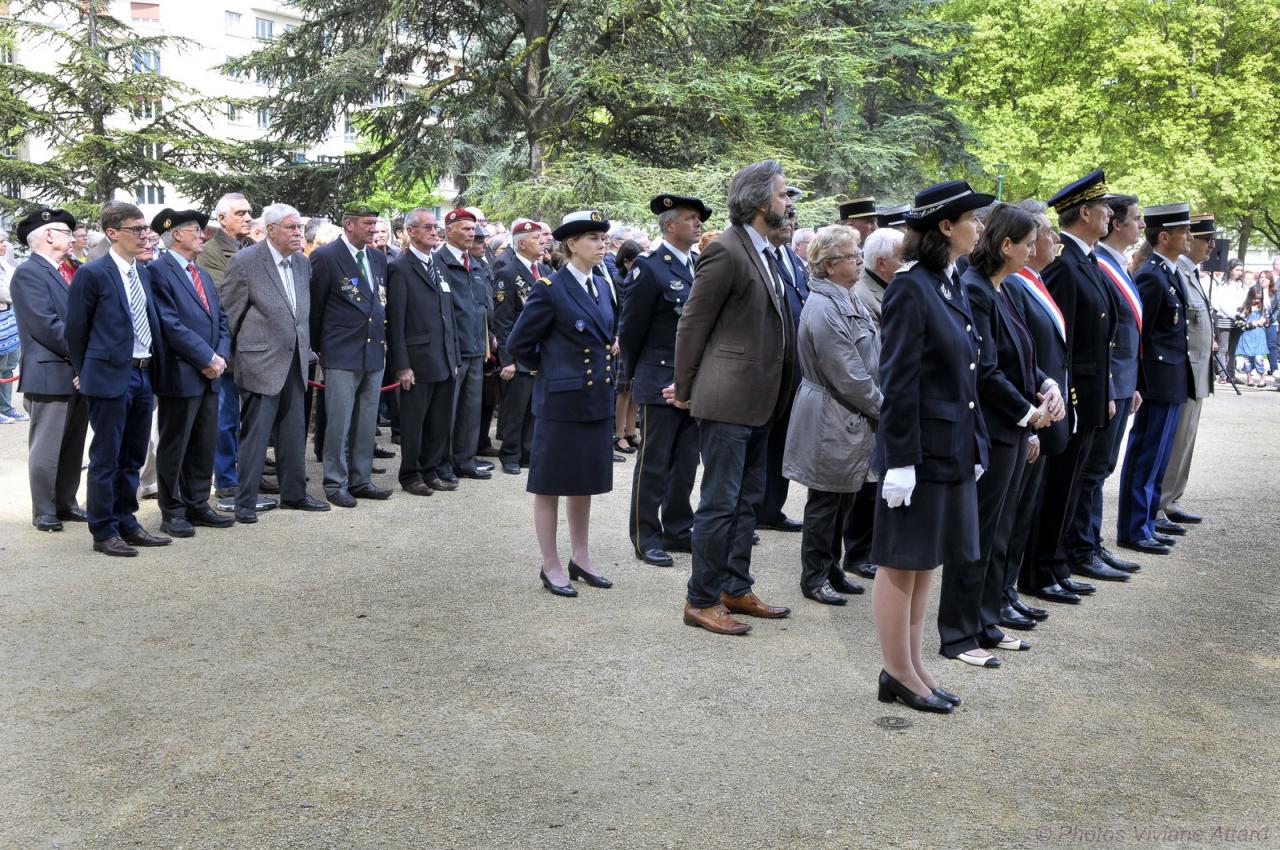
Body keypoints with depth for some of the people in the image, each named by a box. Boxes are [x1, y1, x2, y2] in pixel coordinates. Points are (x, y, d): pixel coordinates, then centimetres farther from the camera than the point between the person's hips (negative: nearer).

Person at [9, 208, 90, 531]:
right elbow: (46, 325, -17)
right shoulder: (28, 273, -10)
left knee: (72, 446, 13)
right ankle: (43, 511, 7)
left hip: (76, 374, 8)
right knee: (46, 449, -1)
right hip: (50, 374, -8)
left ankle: (66, 504, 22)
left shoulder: (58, 273, 17)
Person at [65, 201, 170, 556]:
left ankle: (126, 523, 25)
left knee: (132, 457, 14)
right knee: (105, 459, 1)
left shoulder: (144, 272, 11)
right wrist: (86, 372, 2)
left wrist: (155, 366, 12)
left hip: (143, 373, 7)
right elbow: (76, 329, -4)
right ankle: (104, 532, 9)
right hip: (111, 376, -7)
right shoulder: (92, 273, -9)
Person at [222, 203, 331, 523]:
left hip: (294, 361, 7)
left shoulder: (303, 263, 9)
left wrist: (306, 348, 15)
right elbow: (230, 312, -7)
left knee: (294, 432, 14)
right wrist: (232, 354, -4)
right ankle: (245, 502, 7)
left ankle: (293, 493, 25)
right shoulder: (245, 262, -11)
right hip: (261, 361, -7)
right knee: (255, 433, -2)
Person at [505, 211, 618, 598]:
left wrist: (610, 352, 11)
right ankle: (551, 566, 11)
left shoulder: (601, 286, 10)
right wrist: (550, 368, 2)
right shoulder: (549, 289, -12)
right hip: (561, 401, -7)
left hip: (597, 399, 7)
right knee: (551, 483, 3)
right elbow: (518, 343, -8)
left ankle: (580, 558, 25)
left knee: (585, 481, 14)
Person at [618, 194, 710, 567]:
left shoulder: (701, 265, 9)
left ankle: (677, 530, 24)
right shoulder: (649, 267, -12)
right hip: (661, 381, -6)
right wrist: (633, 374, 2)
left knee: (685, 463, 13)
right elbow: (631, 327, -7)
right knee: (653, 464, 2)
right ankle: (646, 537, 11)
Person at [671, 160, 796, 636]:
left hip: (757, 402, 9)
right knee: (720, 503, -3)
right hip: (726, 400, -9)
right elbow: (692, 324, -12)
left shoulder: (764, 252, 14)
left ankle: (736, 590, 26)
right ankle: (701, 601, 7)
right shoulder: (726, 252, -15)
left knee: (749, 501, 15)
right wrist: (687, 390, -6)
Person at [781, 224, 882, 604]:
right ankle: (814, 577, 15)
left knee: (842, 500, 16)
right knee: (825, 502, 3)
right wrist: (882, 408, -10)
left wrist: (878, 405, 4)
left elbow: (870, 360, 14)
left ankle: (831, 569, 28)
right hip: (830, 420, -9)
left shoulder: (851, 300, 9)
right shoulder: (823, 308, -20)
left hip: (852, 417, 9)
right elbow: (849, 376, -20)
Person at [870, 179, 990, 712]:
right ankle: (898, 674, 14)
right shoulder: (910, 288, -15)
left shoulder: (953, 288, 12)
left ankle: (912, 666, 25)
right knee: (901, 562, 3)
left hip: (952, 448, 9)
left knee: (926, 562, 15)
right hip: (921, 448, -9)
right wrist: (900, 460, -19)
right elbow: (898, 381, -18)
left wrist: (975, 446, 15)